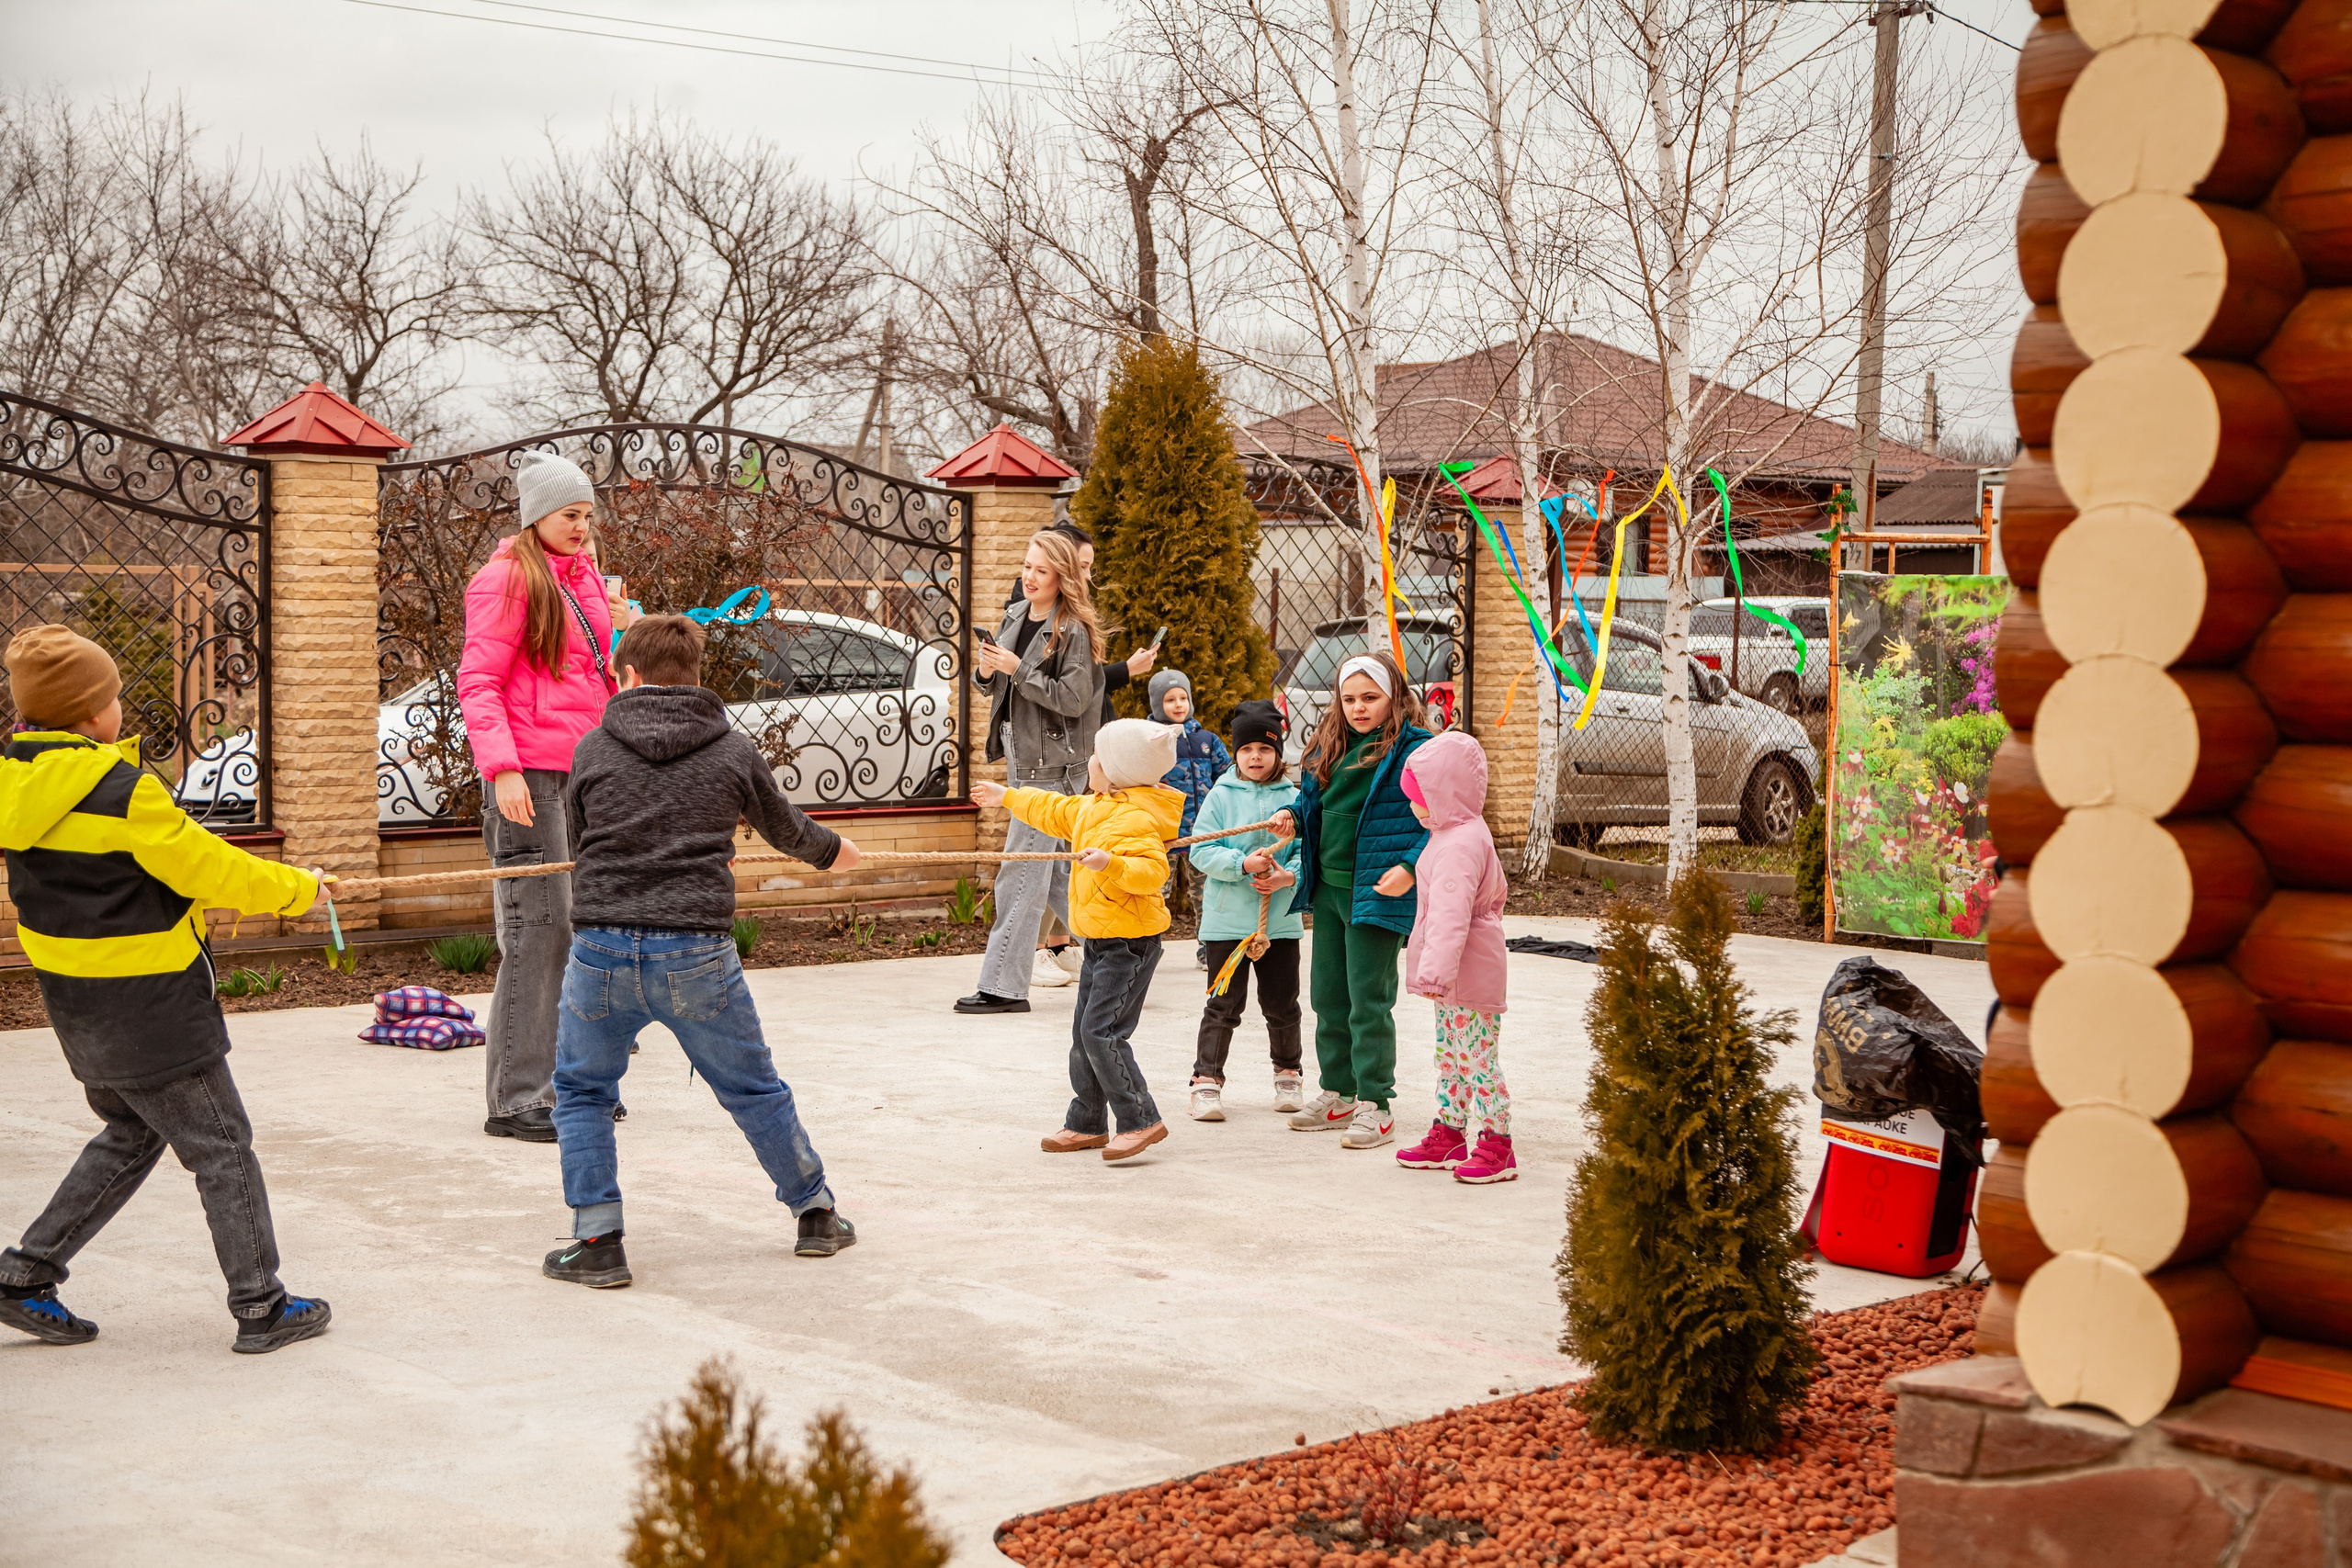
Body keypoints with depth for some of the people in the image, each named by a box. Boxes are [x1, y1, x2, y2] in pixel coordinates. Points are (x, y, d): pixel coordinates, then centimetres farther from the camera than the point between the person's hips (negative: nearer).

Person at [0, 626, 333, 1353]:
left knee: (130, 1134, 24)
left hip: (76, 1005, 8)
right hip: (149, 1007, -8)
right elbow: (212, 869, -16)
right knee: (221, 1148, 4)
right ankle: (261, 1307, 11)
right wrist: (297, 887, 0)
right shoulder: (124, 793, -22)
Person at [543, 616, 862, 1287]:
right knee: (753, 1089, 16)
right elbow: (785, 826, 21)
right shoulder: (733, 749, 5)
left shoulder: (593, 748, 4)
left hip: (602, 948, 0)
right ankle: (816, 1213, 28)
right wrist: (833, 851, 44)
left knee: (582, 1091, 18)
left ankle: (597, 1242, 11)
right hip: (696, 952, 0)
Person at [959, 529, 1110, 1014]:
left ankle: (1004, 987, -4)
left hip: (1052, 764, -9)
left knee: (1022, 873, -8)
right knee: (1054, 871, 15)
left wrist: (1018, 669, -21)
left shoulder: (1073, 630, -13)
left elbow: (1073, 699, -19)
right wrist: (986, 671, -5)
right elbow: (995, 686, 17)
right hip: (1023, 757, 9)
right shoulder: (1015, 616, 11)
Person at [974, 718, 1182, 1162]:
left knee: (1102, 1031, -15)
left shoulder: (1137, 819, -20)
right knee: (1084, 1032, 13)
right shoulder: (1095, 808, 13)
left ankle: (1141, 1121, -9)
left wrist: (1110, 863, -44)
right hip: (1101, 940, 11)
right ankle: (1086, 1123, 22)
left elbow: (1152, 871, -31)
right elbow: (1056, 812, 31)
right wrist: (1007, 797, 41)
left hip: (1129, 942, -11)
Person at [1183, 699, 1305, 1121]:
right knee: (1224, 1005, 0)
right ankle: (1207, 1081, 6)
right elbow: (1202, 851, -6)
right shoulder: (1221, 796, -1)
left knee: (1282, 1003, 11)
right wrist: (1243, 864, -20)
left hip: (1281, 920, 2)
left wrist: (1287, 876, -18)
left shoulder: (1292, 799, 3)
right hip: (1227, 920, -2)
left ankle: (1288, 1075, 28)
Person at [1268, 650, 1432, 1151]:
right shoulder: (1329, 747, 12)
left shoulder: (1413, 749, -10)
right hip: (1327, 888, 8)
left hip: (1376, 892, -8)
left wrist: (1410, 868, -23)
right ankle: (1337, 1095, 28)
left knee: (1368, 1001, -4)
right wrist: (1292, 817, 3)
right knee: (1328, 997, 15)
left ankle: (1374, 1107, 5)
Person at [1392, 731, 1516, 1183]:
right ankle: (1448, 1135, 26)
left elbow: (1450, 913, -30)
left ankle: (1497, 1145, -3)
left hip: (1472, 976, -11)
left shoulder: (1459, 844, -20)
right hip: (1456, 977, 11)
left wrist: (1436, 970, -36)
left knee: (1478, 1059, -7)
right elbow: (1494, 894, 28)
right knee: (1450, 1056, 17)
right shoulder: (1465, 834, 15)